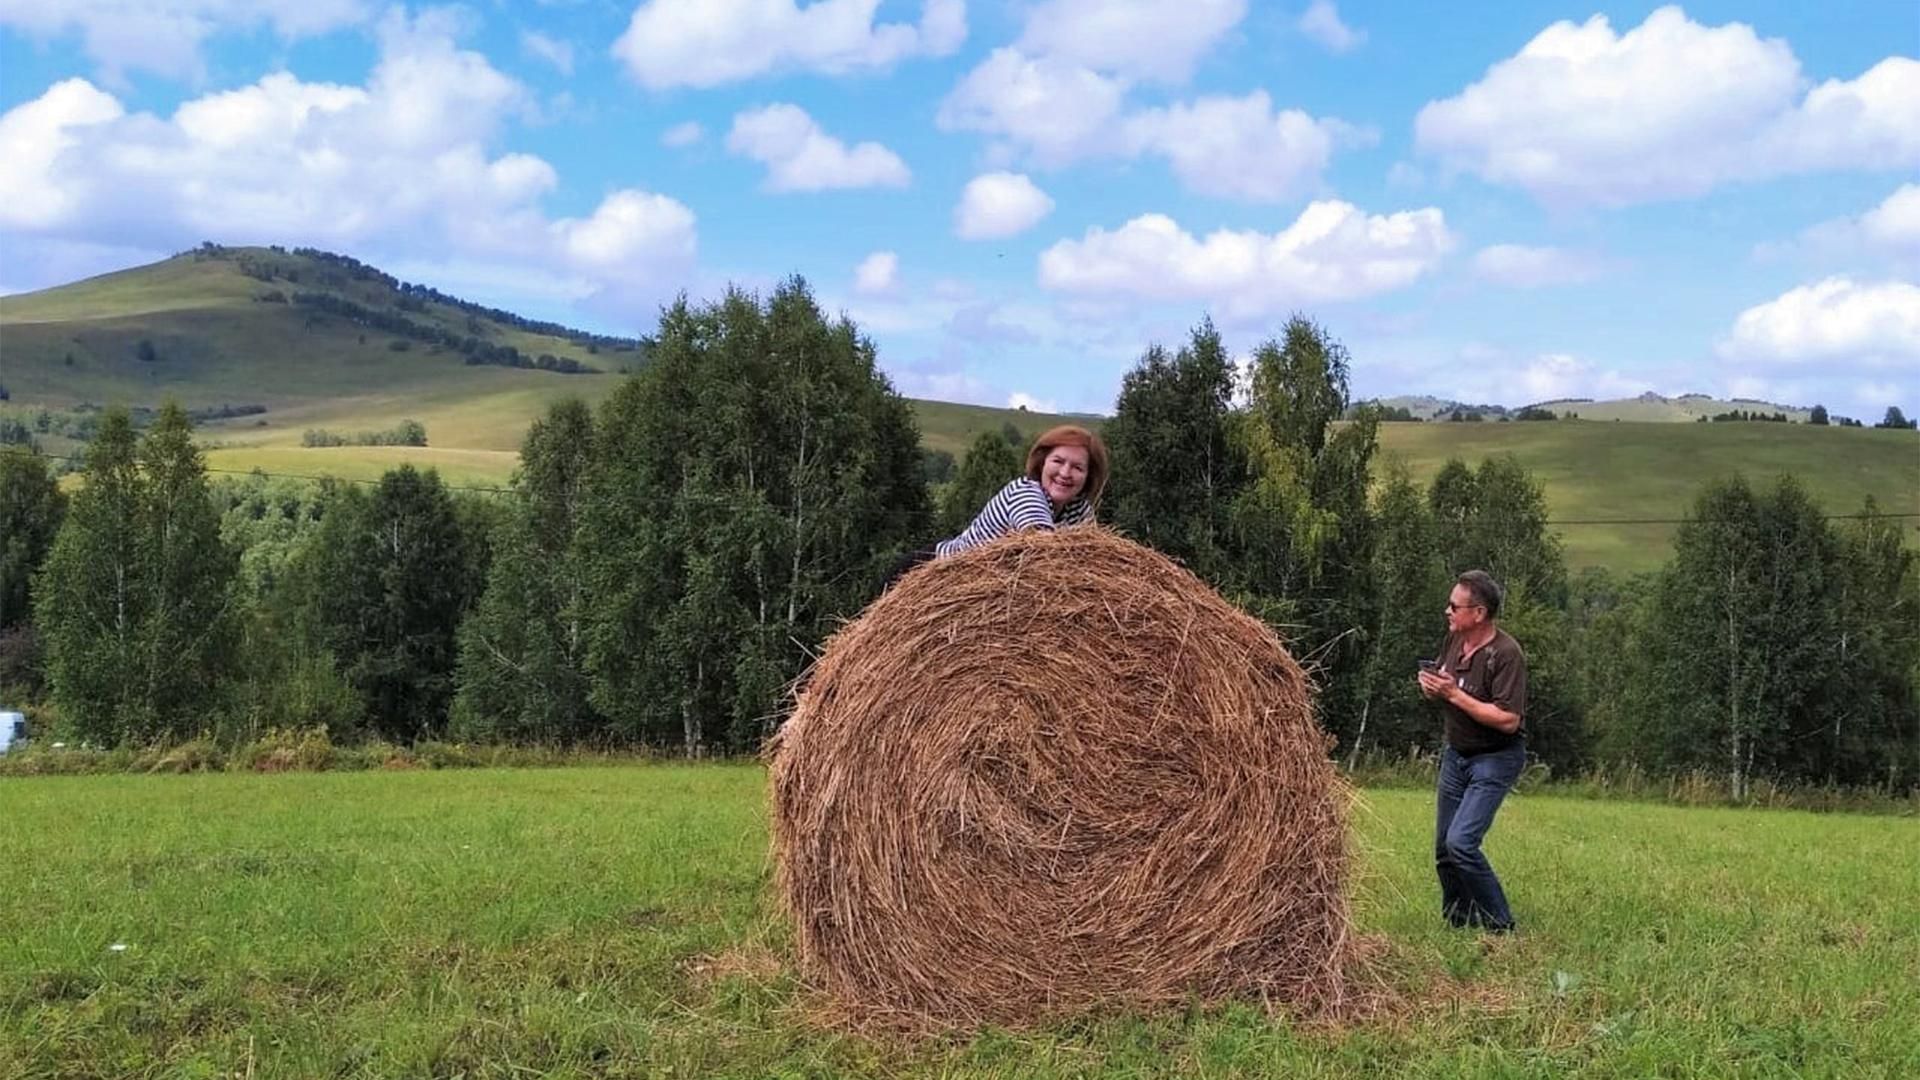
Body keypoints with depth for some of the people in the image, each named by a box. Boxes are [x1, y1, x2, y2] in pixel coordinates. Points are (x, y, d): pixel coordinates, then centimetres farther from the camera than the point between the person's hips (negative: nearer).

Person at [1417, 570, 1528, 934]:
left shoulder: (1506, 654, -23)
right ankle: (1457, 925, 26)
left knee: (1461, 842, -19)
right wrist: (1430, 684, -6)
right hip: (1456, 753, 8)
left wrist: (1454, 694, -27)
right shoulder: (1454, 638, 1)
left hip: (1496, 758, -8)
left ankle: (1501, 928, -6)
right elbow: (1441, 683, 19)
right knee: (1443, 848, 10)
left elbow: (1508, 720, -28)